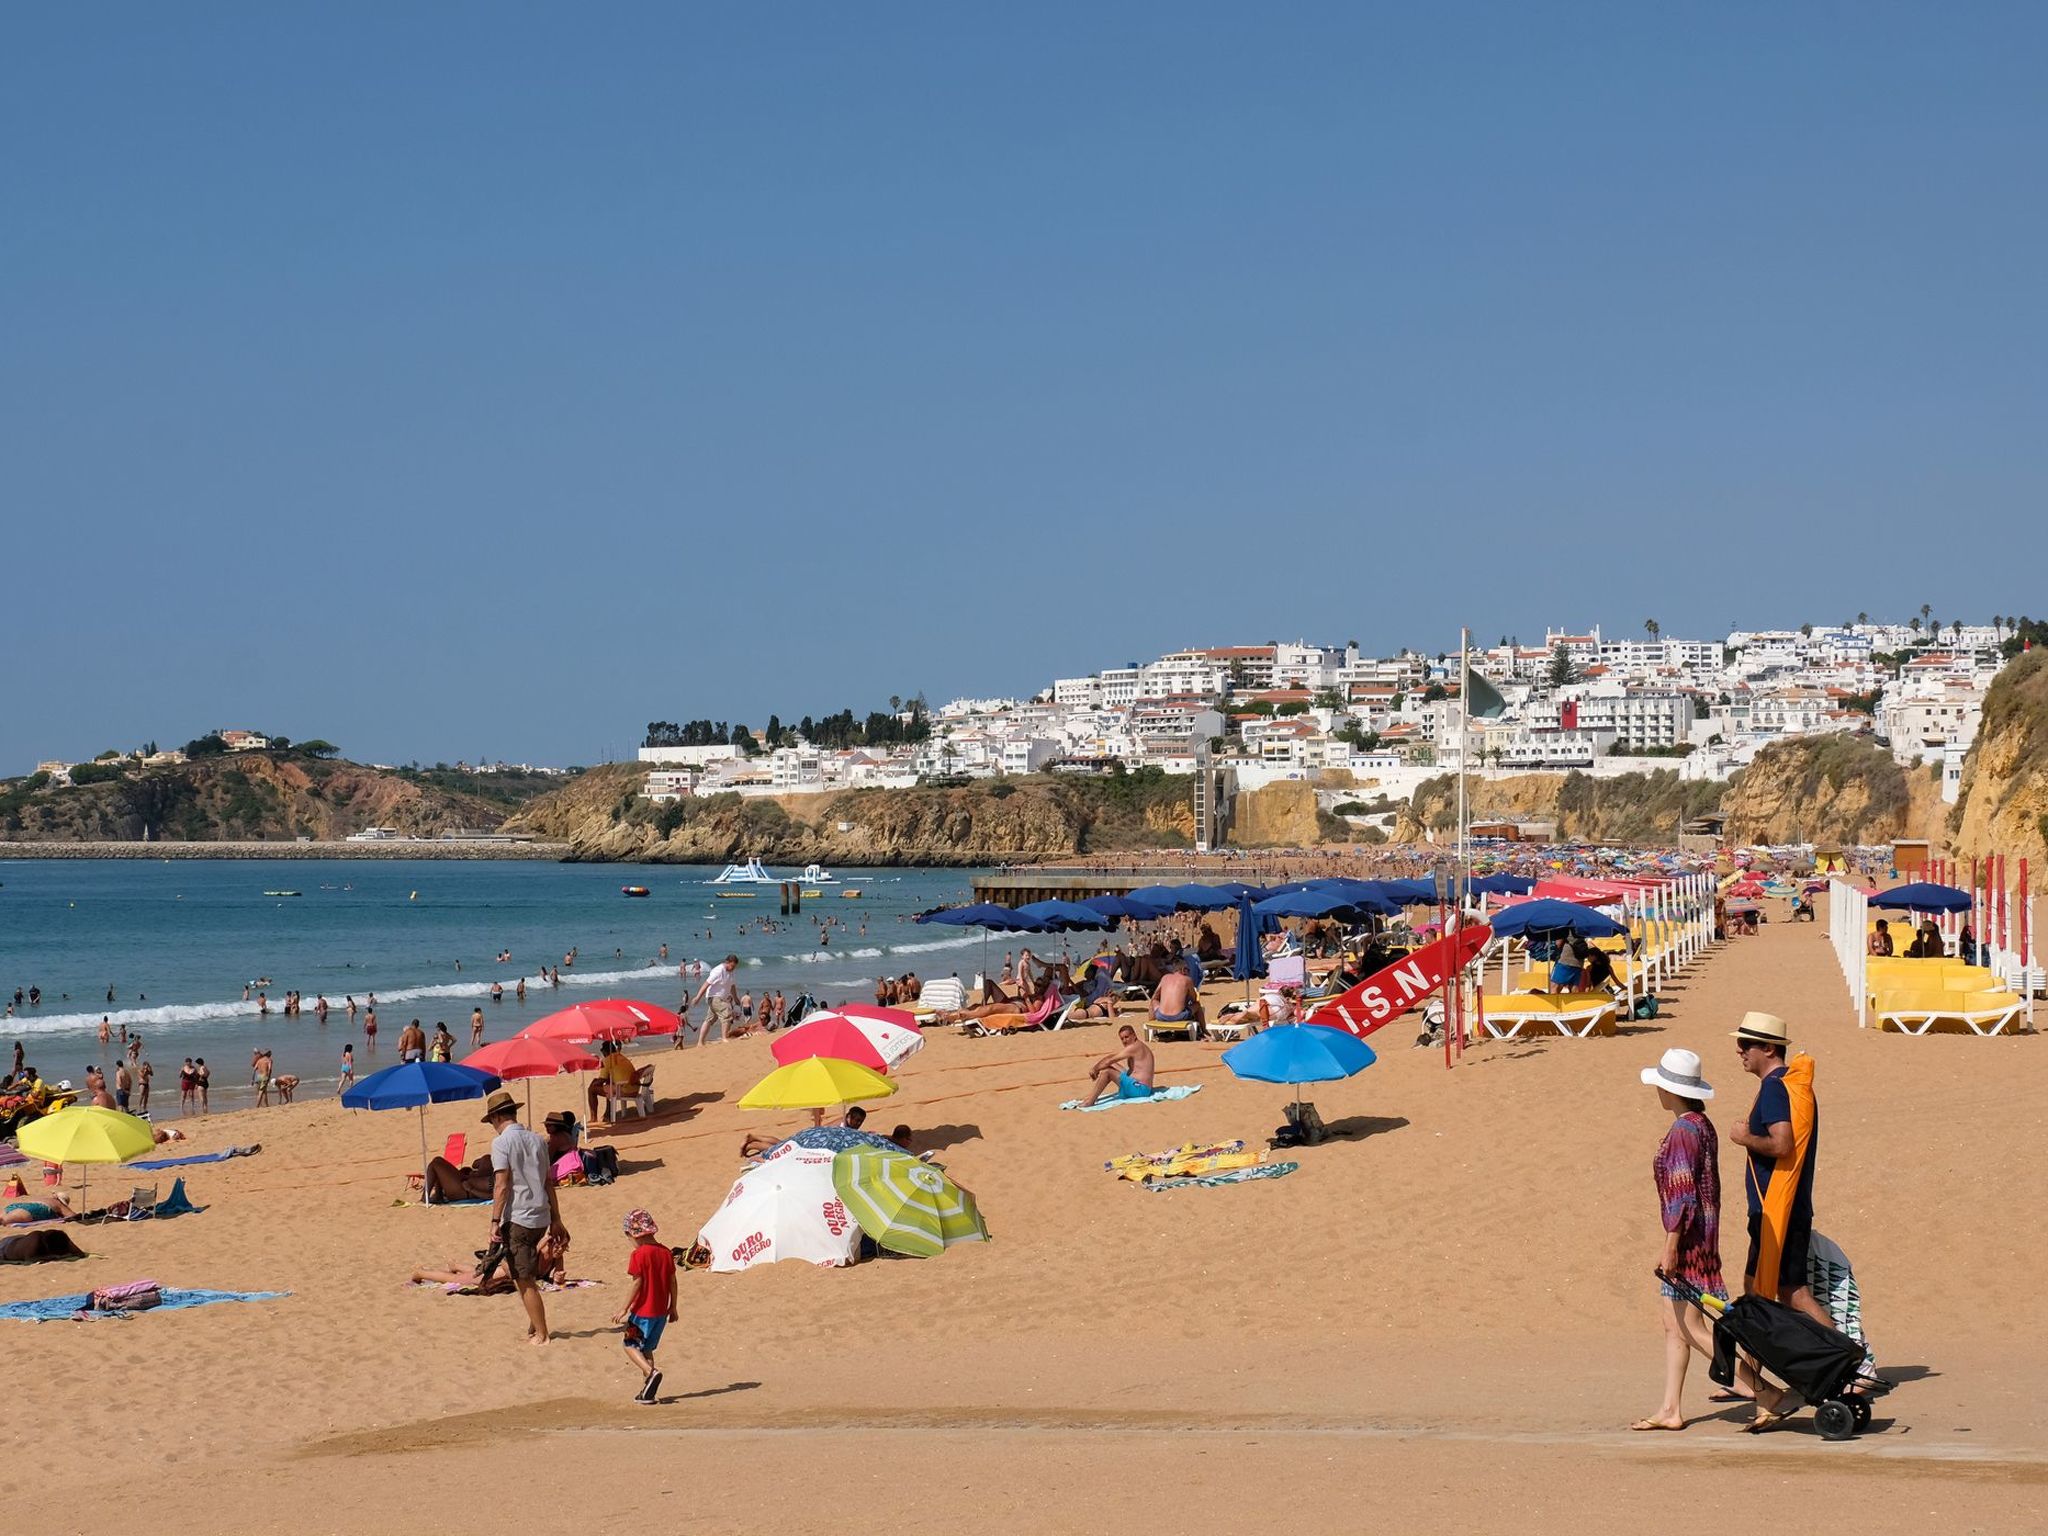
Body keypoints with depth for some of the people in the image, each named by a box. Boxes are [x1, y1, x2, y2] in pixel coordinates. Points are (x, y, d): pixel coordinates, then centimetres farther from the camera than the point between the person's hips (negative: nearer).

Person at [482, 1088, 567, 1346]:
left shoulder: (501, 1142, -9)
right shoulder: (537, 1140, 11)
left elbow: (501, 1185, -15)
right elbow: (549, 1183, 14)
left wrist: (495, 1222, -13)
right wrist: (556, 1220, 19)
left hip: (517, 1218, -7)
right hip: (541, 1217, 7)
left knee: (525, 1281, -1)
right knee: (526, 1277, 20)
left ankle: (541, 1335, -1)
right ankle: (534, 1326, 20)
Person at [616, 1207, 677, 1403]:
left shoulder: (638, 1255, -15)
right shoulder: (665, 1252, 5)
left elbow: (637, 1283, -17)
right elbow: (672, 1281, 8)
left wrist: (625, 1308, -10)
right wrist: (673, 1307, 17)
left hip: (643, 1310, -7)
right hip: (661, 1311, 7)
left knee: (631, 1345, 7)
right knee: (646, 1349, 17)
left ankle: (651, 1371, -16)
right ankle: (646, 1390, 13)